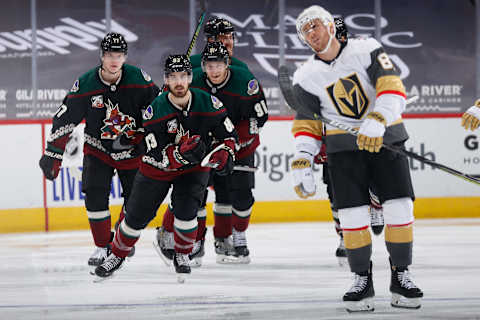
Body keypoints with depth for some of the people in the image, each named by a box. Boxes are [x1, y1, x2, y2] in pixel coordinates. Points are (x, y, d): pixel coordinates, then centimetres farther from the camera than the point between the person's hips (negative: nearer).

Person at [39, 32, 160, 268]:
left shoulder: (139, 79, -16)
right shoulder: (85, 85, -17)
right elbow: (65, 120, -9)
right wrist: (52, 155, -8)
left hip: (133, 149, 1)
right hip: (98, 149, -1)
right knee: (95, 195, -14)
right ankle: (103, 246, 2)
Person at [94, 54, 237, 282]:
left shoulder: (208, 103, -18)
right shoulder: (155, 110, -23)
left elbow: (228, 134, -5)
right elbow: (158, 156, -26)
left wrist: (224, 154, -26)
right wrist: (182, 152, -44)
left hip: (194, 169, 0)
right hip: (158, 169, 0)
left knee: (186, 212, -21)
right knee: (136, 217, 4)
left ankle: (182, 255, 6)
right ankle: (117, 255, 30)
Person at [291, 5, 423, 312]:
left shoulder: (366, 50, -6)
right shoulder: (307, 76, 3)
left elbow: (392, 87, -15)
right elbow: (307, 123, 8)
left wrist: (377, 121, -30)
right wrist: (303, 162, -3)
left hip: (386, 140, -1)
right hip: (343, 146, 2)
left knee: (399, 208, -7)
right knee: (352, 215, -9)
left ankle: (401, 276, 6)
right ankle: (362, 280, 5)